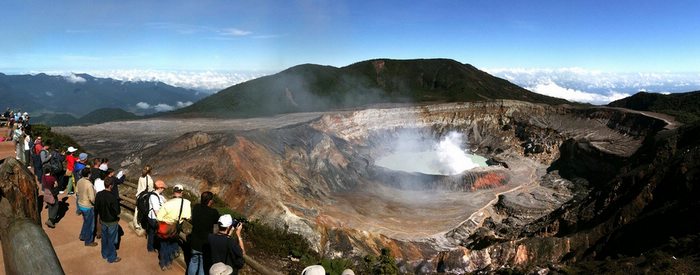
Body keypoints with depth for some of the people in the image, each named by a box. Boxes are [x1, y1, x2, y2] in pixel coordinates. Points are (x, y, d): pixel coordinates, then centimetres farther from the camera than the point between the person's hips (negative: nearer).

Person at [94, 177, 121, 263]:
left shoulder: (98, 194, -10)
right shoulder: (112, 197, -30)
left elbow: (96, 207, 3)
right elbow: (117, 211, -24)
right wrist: (119, 210, -3)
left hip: (103, 220, 6)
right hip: (112, 221, -6)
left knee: (104, 237, 23)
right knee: (111, 239, 10)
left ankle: (104, 254, 41)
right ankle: (112, 257, 24)